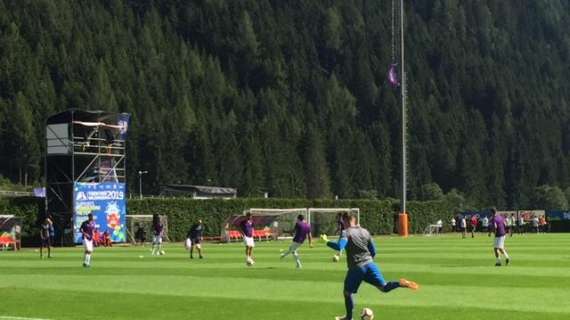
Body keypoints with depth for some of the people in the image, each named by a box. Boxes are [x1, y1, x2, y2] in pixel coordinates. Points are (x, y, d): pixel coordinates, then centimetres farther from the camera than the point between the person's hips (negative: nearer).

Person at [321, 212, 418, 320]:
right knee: (384, 287, 2)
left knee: (347, 292, 14)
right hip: (369, 264, 5)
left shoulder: (346, 233, -6)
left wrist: (327, 242, -7)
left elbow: (339, 246, -22)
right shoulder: (365, 231, 13)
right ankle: (400, 283, -26)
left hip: (356, 267, -5)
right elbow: (373, 251, 16)